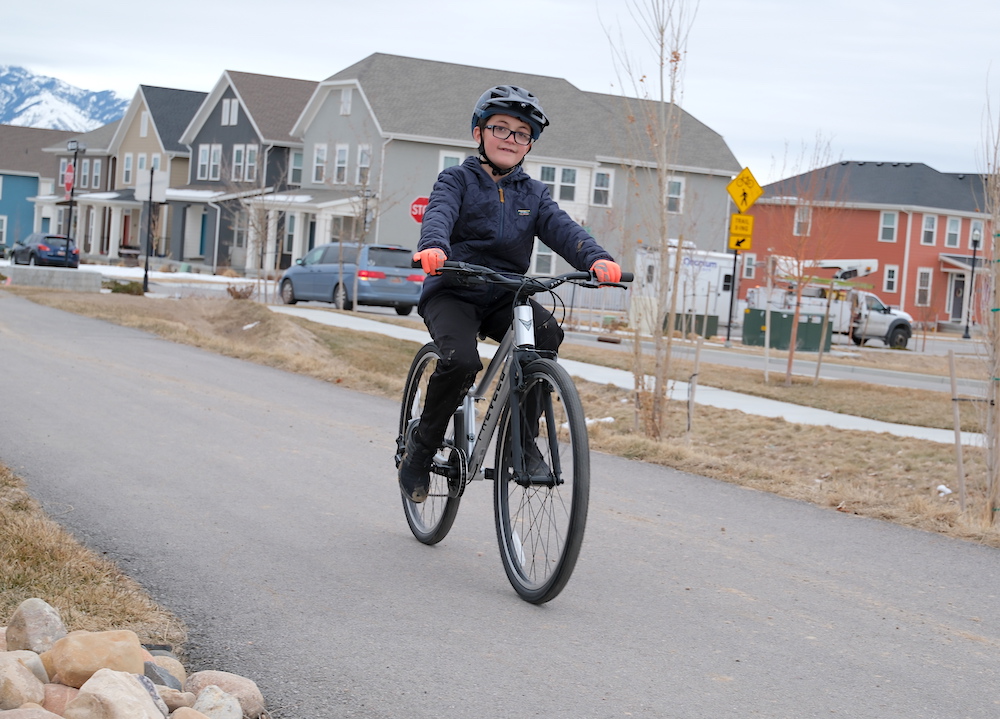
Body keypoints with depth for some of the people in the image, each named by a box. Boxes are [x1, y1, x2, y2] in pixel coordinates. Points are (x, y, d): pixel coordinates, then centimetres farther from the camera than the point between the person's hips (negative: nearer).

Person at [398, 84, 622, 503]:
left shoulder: (533, 194, 13)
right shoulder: (457, 180, 3)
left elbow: (561, 228, -5)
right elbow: (439, 214, -18)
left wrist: (595, 258, -27)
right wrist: (433, 246, -43)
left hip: (504, 297, 3)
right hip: (452, 292, -3)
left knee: (546, 333, -27)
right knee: (461, 360, -30)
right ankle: (421, 446, -7)